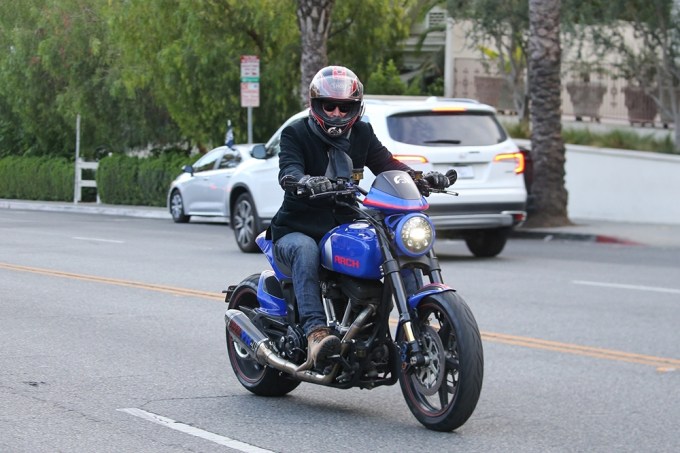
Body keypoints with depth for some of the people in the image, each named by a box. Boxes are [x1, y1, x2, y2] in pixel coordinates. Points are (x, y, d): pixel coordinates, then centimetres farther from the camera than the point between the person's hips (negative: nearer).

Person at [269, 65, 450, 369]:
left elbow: (386, 164, 1)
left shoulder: (362, 134, 13)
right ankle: (316, 333, -53)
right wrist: (307, 181, -44)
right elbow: (288, 170, -20)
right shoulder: (296, 134, -1)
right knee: (305, 251, -39)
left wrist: (420, 177, -20)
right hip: (298, 229, -4)